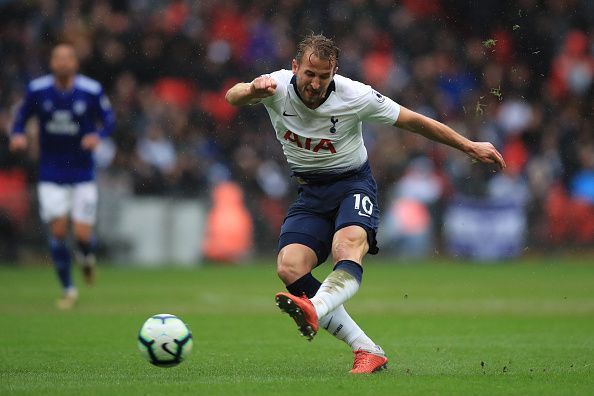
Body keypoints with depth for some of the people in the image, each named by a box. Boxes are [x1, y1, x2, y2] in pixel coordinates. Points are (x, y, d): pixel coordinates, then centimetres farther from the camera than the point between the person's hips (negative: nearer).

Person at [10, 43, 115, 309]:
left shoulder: (91, 91, -8)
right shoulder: (37, 90, -5)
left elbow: (108, 119, 2)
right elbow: (22, 115, 8)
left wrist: (98, 135, -19)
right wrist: (17, 134, -14)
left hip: (83, 174, -1)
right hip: (51, 175, 1)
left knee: (82, 234, -8)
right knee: (58, 230, -9)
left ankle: (87, 258, 32)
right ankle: (68, 290, 10)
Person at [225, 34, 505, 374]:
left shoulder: (355, 96, -15)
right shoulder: (278, 87, -12)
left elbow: (413, 120, -4)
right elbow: (233, 97, -30)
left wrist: (470, 147, 0)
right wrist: (252, 90, -54)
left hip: (353, 183, -3)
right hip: (311, 192, 3)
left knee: (348, 246, -36)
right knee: (289, 267, -21)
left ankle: (313, 311, -67)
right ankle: (368, 351, -20)